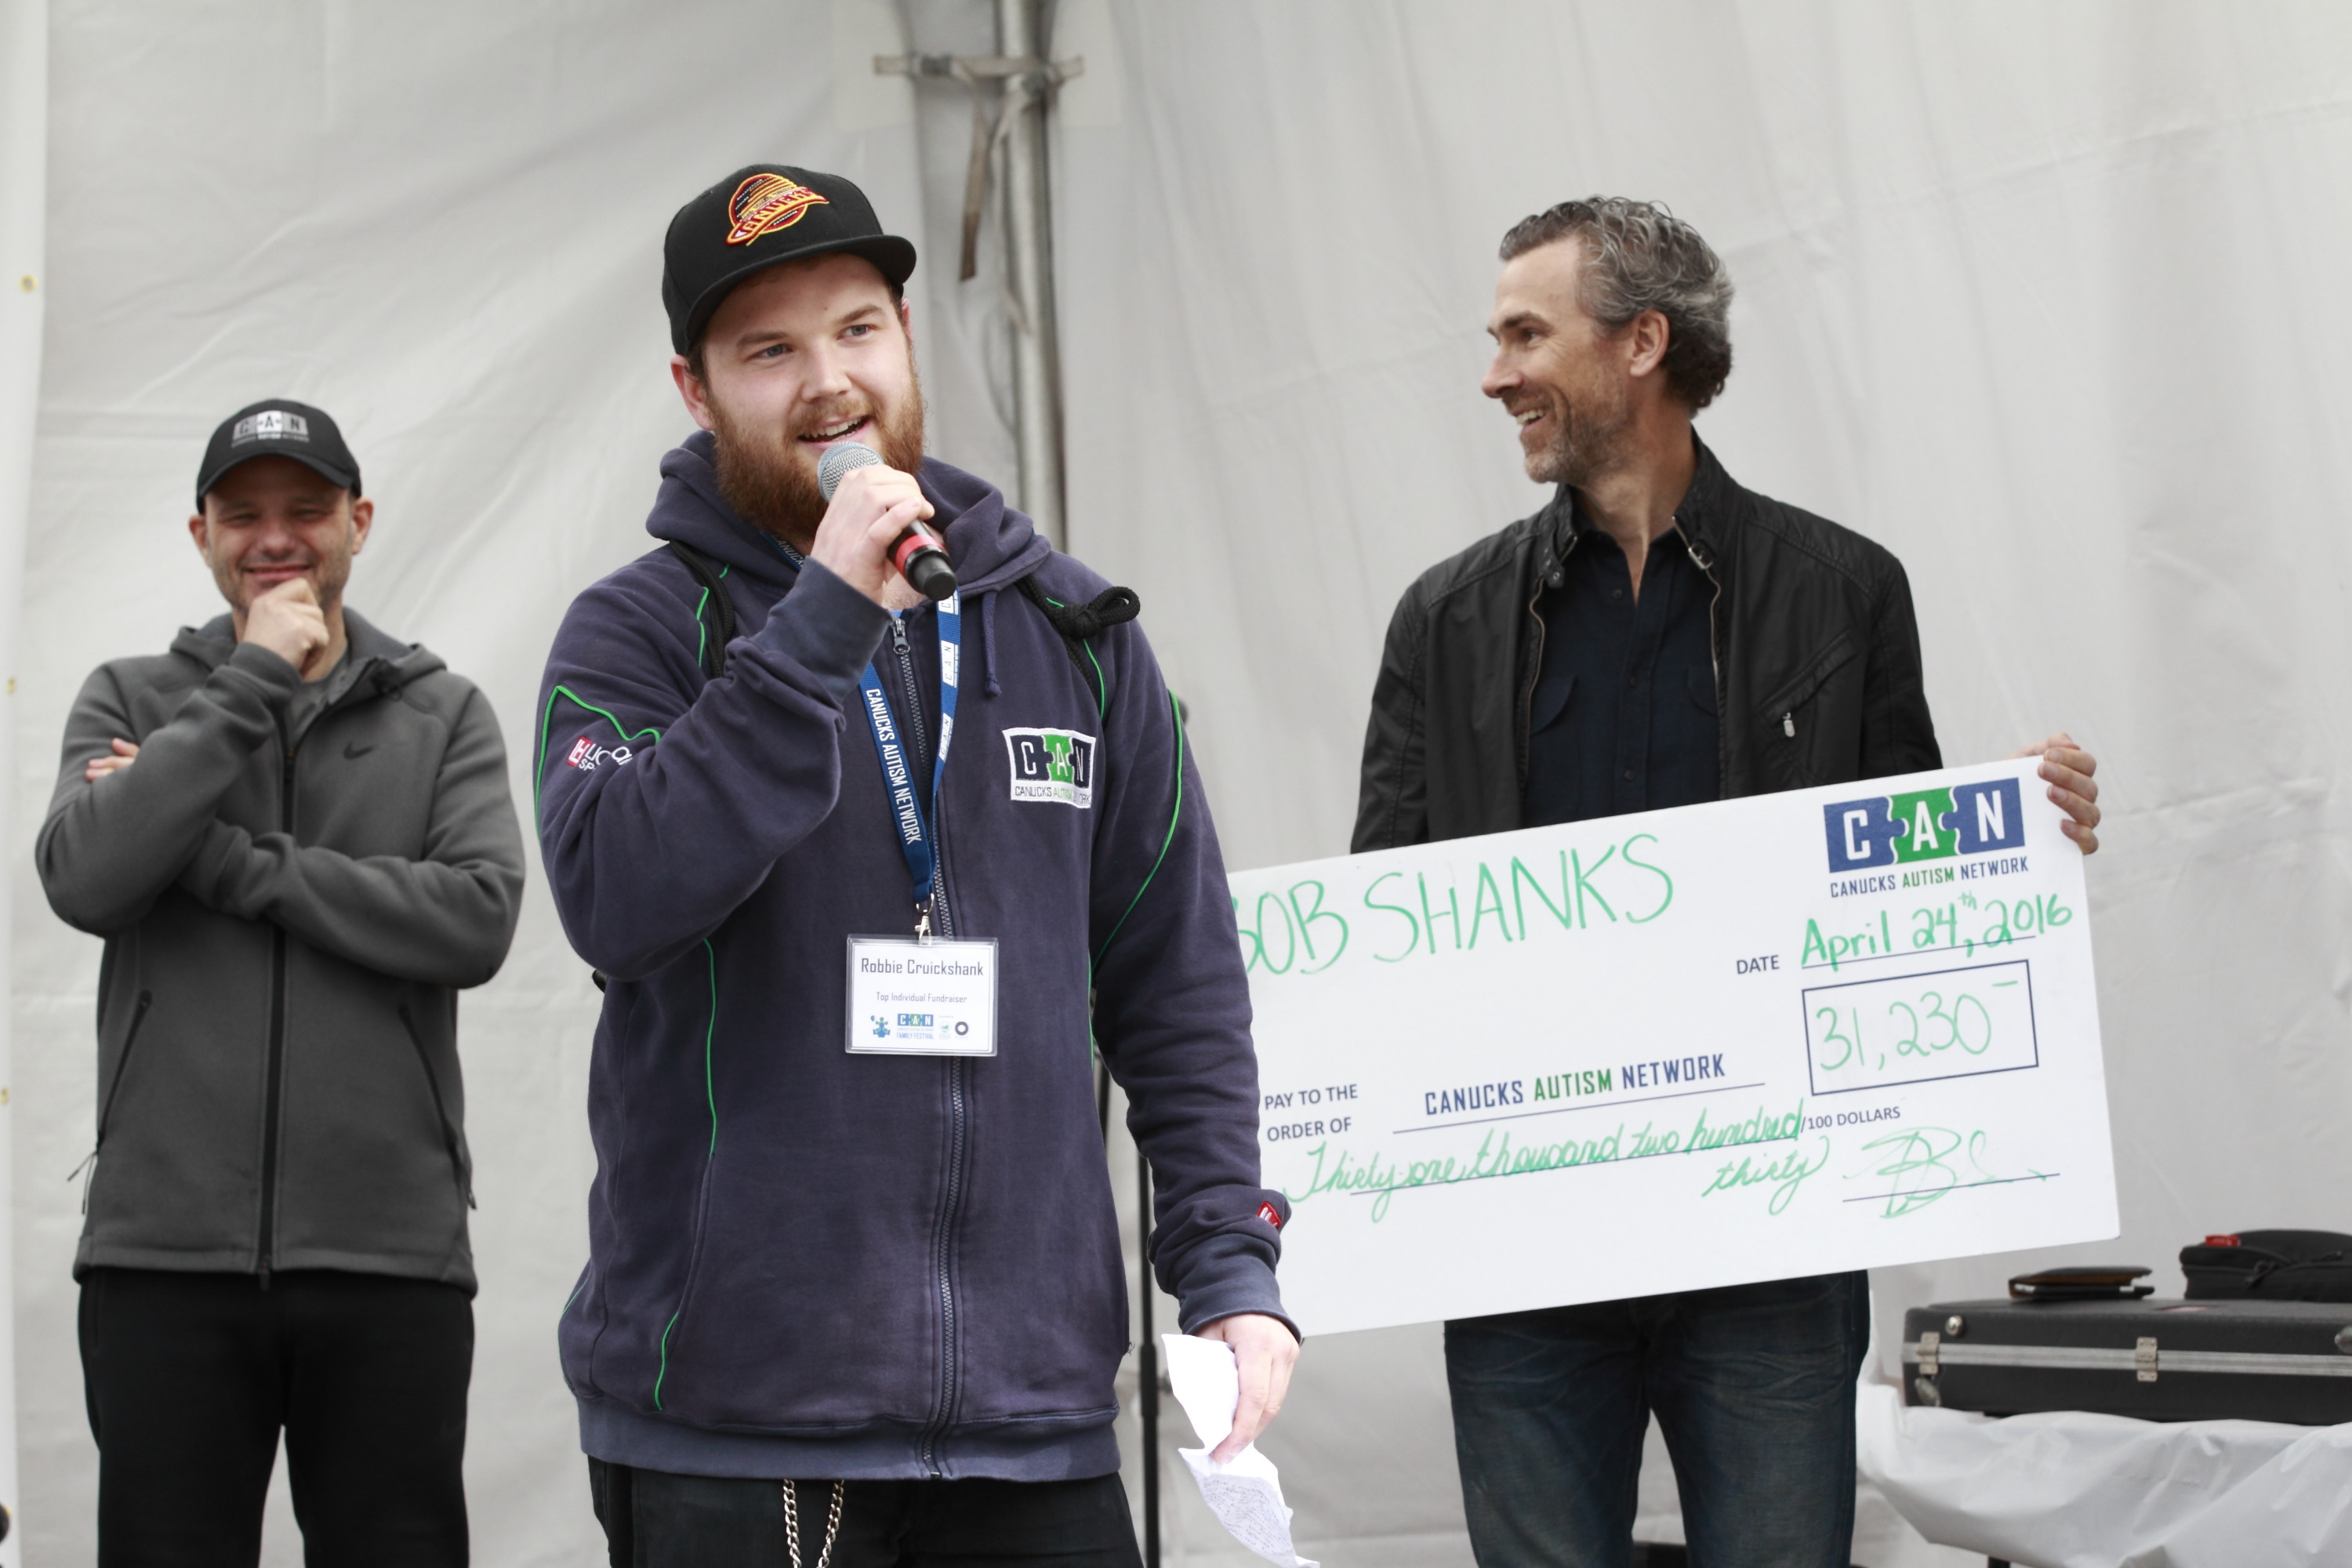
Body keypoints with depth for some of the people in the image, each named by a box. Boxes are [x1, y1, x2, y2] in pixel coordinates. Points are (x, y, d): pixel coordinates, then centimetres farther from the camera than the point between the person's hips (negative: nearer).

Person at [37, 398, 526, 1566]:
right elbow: (83, 880, -9)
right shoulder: (130, 701, 11)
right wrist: (252, 682, -8)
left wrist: (227, 861, -9)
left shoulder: (446, 716, 10)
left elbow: (478, 919, -7)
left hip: (391, 1251, 0)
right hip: (165, 1247, 0)